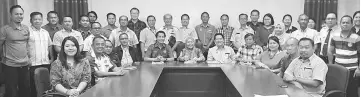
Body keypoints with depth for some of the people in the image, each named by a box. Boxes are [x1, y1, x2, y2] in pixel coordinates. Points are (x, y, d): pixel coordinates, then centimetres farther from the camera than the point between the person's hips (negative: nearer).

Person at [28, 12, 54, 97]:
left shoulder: (45, 32, 16)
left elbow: (50, 46, 22)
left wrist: (52, 57, 16)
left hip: (46, 63, 5)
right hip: (33, 64, -5)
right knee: (33, 87, -1)